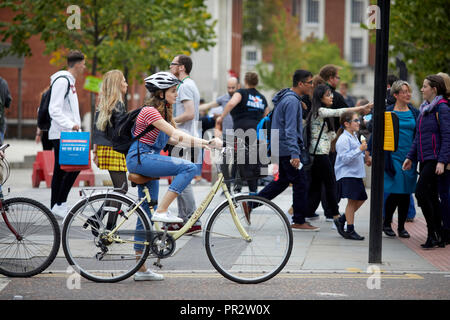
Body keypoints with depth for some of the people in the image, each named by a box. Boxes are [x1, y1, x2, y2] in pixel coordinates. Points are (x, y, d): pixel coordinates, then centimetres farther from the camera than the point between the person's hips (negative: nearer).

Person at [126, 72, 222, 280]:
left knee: (147, 214, 9)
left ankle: (141, 269, 11)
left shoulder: (164, 113, 17)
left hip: (148, 160, 10)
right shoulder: (150, 112, -14)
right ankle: (162, 211, -21)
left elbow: (171, 139, 10)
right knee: (189, 167, -23)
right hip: (140, 158, -10)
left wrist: (204, 143, -1)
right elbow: (176, 135, -22)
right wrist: (207, 143, -27)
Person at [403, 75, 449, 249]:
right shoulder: (424, 109, 16)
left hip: (435, 159, -9)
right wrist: (411, 157, 16)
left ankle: (433, 234, -9)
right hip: (424, 159, 9)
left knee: (421, 191, -15)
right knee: (431, 196, 8)